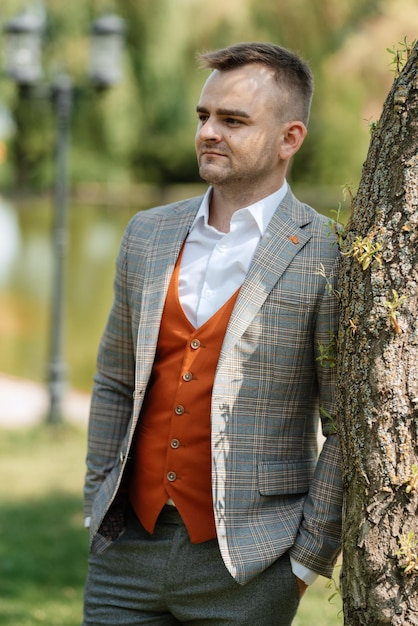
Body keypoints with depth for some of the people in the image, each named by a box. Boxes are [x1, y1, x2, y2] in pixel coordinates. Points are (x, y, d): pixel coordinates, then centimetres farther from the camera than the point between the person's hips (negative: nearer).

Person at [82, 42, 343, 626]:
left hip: (244, 566, -4)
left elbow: (348, 430, -7)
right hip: (128, 548, 4)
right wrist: (97, 508, 10)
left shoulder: (328, 260, -8)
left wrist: (308, 561, -8)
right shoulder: (149, 234, 8)